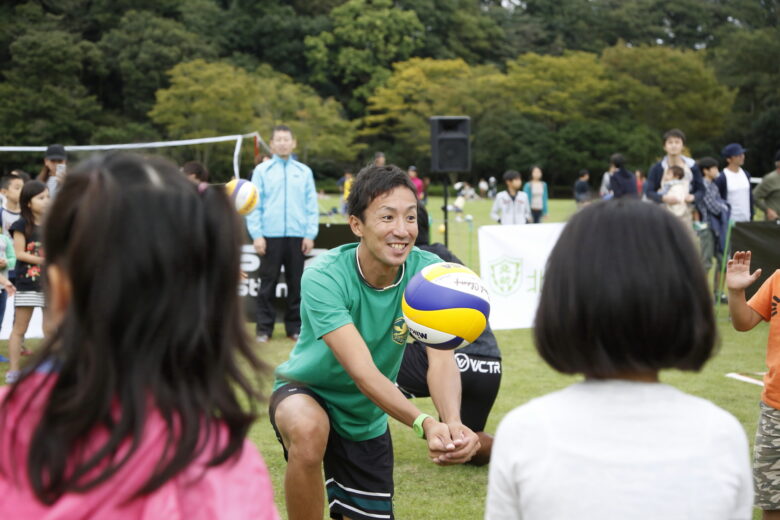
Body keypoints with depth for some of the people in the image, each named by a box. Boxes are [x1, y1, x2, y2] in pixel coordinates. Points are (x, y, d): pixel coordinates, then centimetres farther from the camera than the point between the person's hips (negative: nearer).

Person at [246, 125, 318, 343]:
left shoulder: (304, 172, 9)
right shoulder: (262, 171, 5)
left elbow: (312, 206, 7)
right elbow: (254, 206, 2)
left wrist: (310, 234, -2)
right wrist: (257, 235, -7)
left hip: (297, 236, 1)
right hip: (271, 235, -1)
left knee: (296, 283, 5)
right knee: (267, 283, 1)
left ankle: (295, 327, 13)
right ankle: (264, 328, 5)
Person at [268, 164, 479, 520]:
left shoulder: (427, 270, -19)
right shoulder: (323, 276, -30)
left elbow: (442, 359, -29)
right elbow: (362, 370, -39)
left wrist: (453, 423, -50)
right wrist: (424, 424, -54)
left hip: (366, 418, 5)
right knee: (309, 431, -39)